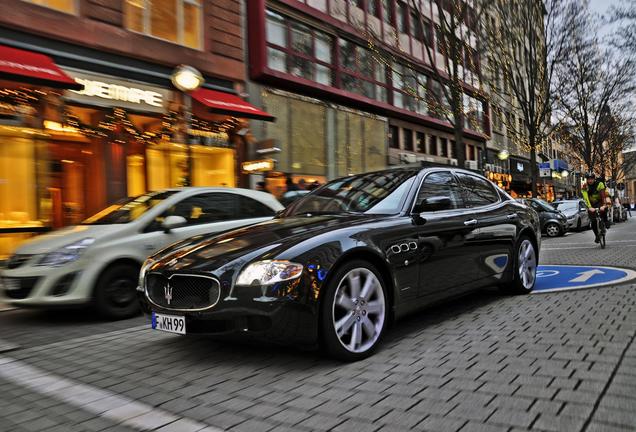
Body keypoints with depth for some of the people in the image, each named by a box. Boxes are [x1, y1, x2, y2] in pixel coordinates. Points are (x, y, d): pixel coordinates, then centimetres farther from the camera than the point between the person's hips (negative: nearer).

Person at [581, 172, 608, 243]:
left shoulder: (600, 184, -19)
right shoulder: (584, 187, -17)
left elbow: (604, 195, -29)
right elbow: (586, 198, -27)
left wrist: (604, 205, -43)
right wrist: (589, 207, -40)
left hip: (599, 202, -1)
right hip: (591, 204, 1)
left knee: (604, 209, -34)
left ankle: (605, 221, -7)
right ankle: (596, 235, 11)